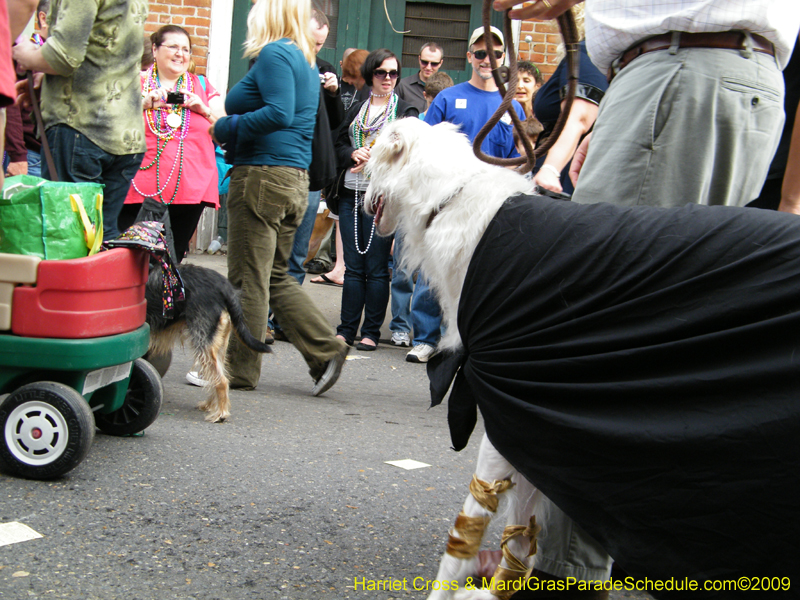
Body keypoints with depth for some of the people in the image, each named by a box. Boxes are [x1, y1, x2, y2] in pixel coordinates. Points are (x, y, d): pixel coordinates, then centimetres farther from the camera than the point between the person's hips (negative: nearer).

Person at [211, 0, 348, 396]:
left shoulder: (274, 54, -10)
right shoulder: (305, 60, 18)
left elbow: (278, 113, -22)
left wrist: (225, 128, -11)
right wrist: (231, 129, 17)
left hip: (263, 174, -9)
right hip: (295, 180, 10)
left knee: (248, 279, -1)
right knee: (275, 276, 16)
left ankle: (240, 370, 7)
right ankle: (325, 350, 11)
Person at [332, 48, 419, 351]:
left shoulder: (406, 112, 5)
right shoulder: (356, 110, 19)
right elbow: (339, 144, 14)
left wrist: (372, 161, -14)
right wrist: (354, 154, -7)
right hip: (351, 195, 4)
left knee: (377, 267, -2)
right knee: (353, 266, 5)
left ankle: (371, 332, 4)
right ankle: (346, 330, 10)